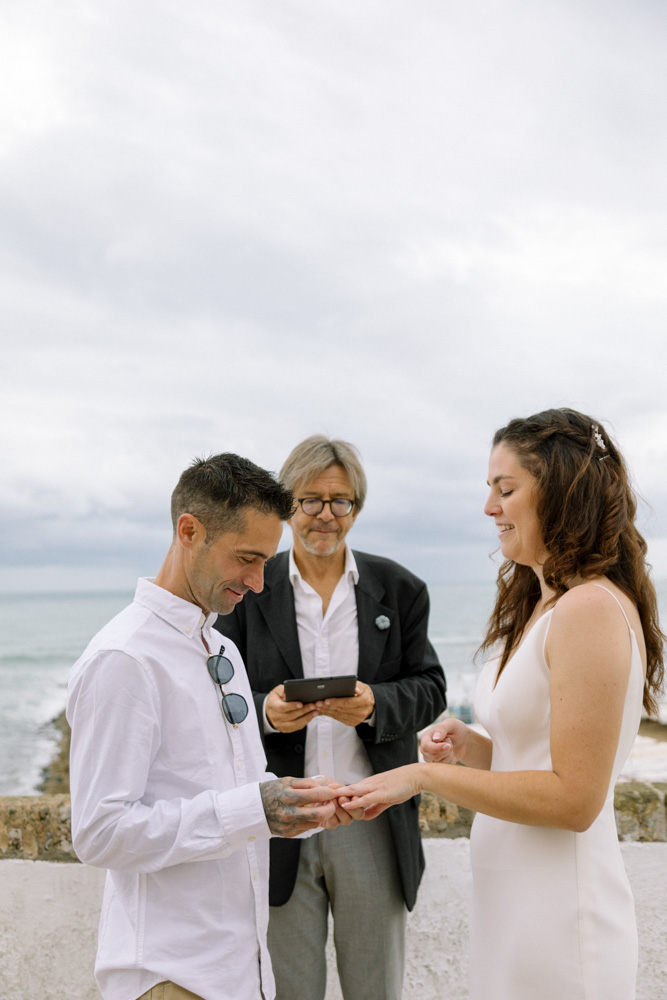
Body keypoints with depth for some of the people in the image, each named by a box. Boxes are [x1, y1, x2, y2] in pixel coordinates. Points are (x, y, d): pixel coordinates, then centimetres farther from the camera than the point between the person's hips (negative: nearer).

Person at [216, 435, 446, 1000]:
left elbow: (429, 688, 3)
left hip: (372, 821, 1)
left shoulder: (399, 590, 5)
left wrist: (376, 704, -18)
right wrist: (265, 712, -19)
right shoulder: (248, 591, 1)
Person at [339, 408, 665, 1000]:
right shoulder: (540, 605, 12)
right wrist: (469, 745, -1)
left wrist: (423, 776, -18)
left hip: (560, 921, -8)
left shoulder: (593, 608, -19)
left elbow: (574, 799, -21)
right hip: (512, 902, 8)